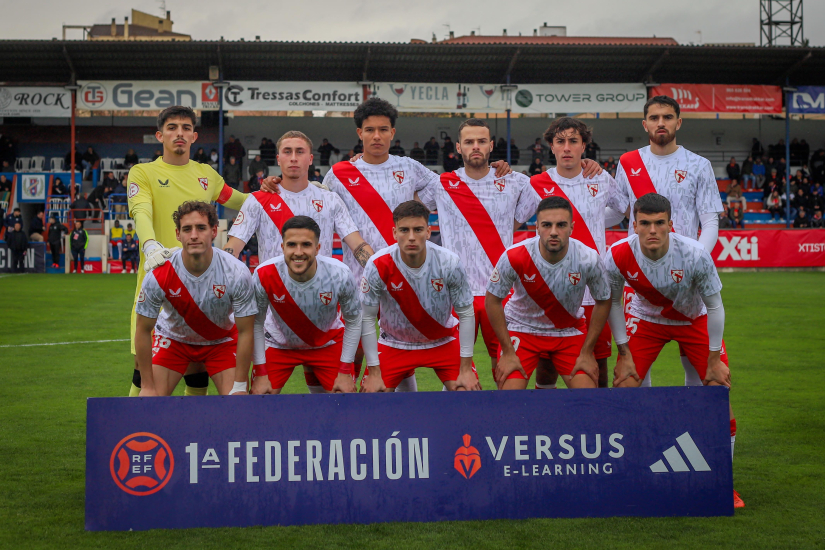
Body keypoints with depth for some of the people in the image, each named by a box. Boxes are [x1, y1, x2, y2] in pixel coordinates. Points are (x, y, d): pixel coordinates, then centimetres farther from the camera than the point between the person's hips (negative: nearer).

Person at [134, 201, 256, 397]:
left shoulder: (237, 273, -28)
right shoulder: (158, 276, -28)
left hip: (222, 340, 0)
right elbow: (143, 330, -16)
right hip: (172, 338, 0)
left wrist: (240, 385, -18)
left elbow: (245, 331, -19)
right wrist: (147, 386, -14)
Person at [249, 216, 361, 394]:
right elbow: (256, 324, -13)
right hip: (278, 345, 0)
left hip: (328, 344, 0)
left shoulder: (340, 275, -28)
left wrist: (345, 371, -11)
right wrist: (261, 373, -12)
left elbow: (353, 322, -11)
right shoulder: (264, 276, -29)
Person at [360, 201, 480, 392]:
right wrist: (374, 373, -14)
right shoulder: (378, 266, -24)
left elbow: (466, 314, -12)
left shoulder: (449, 263, -22)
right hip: (394, 344, 0)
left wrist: (466, 369, -14)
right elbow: (367, 319, -14)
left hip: (444, 341, 0)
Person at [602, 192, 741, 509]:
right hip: (646, 319, 1)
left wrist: (714, 360, -12)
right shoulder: (618, 256, -28)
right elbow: (613, 303, -9)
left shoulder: (694, 254, -31)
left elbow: (714, 307, -17)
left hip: (694, 320, -1)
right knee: (622, 392, -11)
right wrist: (625, 354, -8)